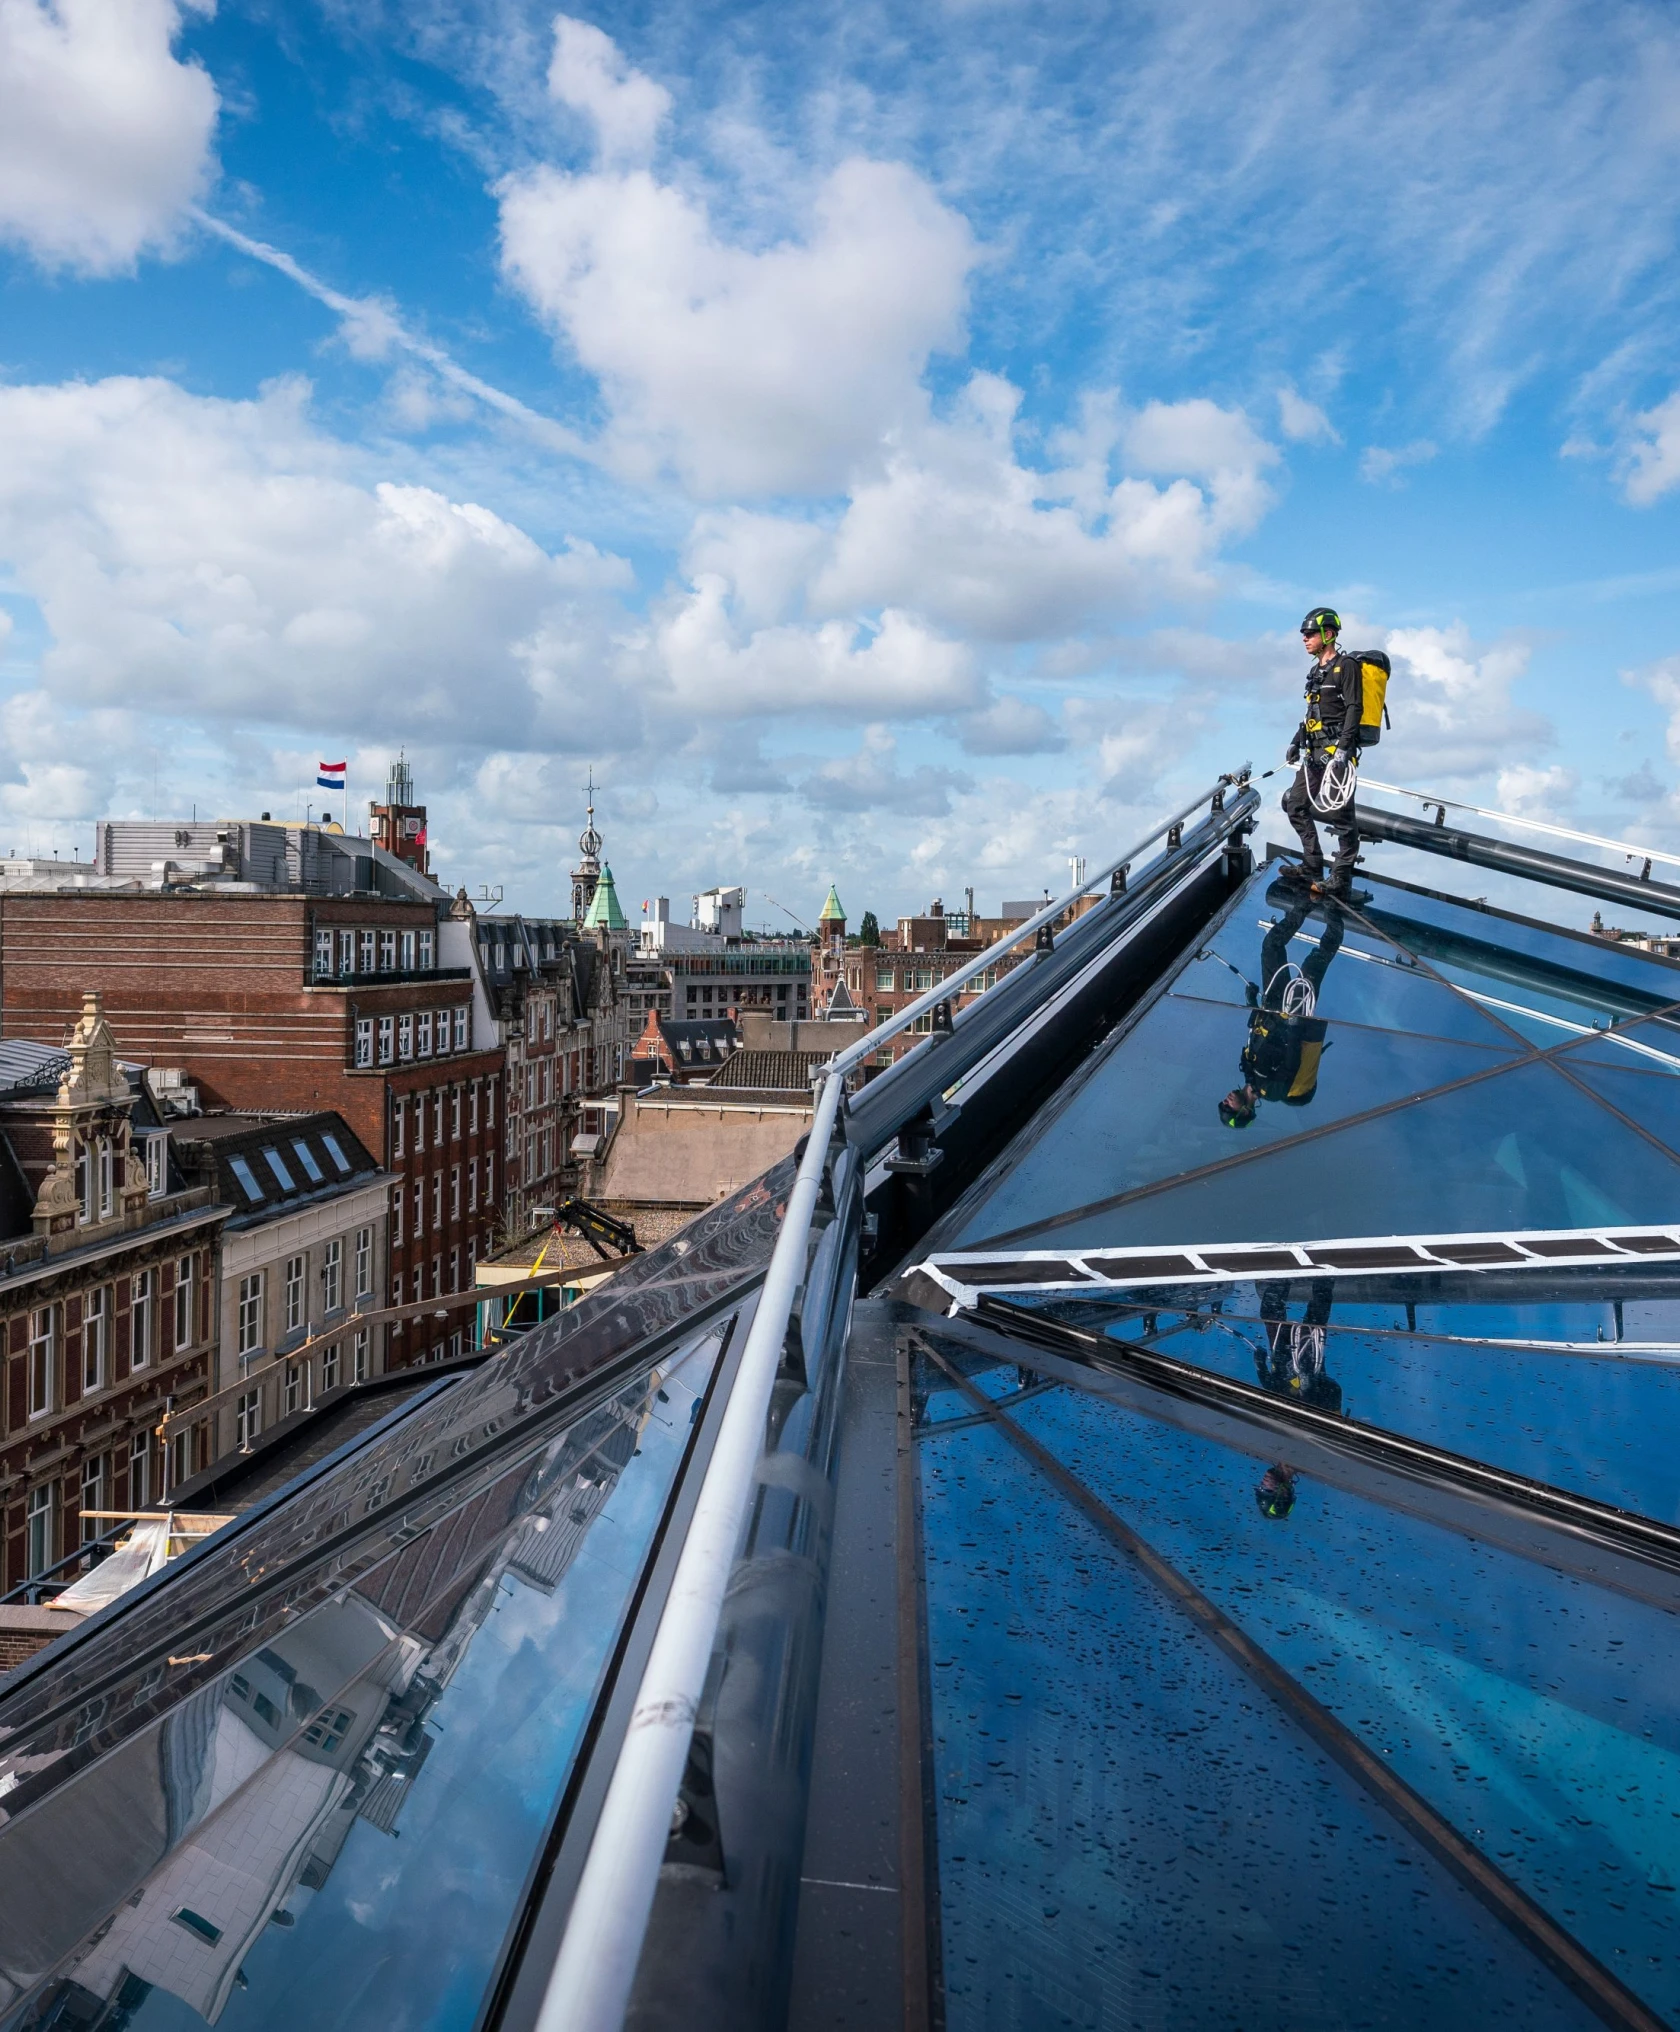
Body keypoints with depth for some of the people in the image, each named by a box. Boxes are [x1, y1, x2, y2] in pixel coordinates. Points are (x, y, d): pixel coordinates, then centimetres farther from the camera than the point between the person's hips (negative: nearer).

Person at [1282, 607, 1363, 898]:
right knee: (1296, 805, 10)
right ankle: (1313, 868, 17)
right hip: (1314, 753, 10)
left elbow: (1354, 708, -14)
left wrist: (1344, 747, -23)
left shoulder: (1346, 666, -6)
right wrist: (1296, 742, 24)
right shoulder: (1317, 670, 21)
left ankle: (1341, 879, -7)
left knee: (1340, 813, -8)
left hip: (1336, 750, -10)